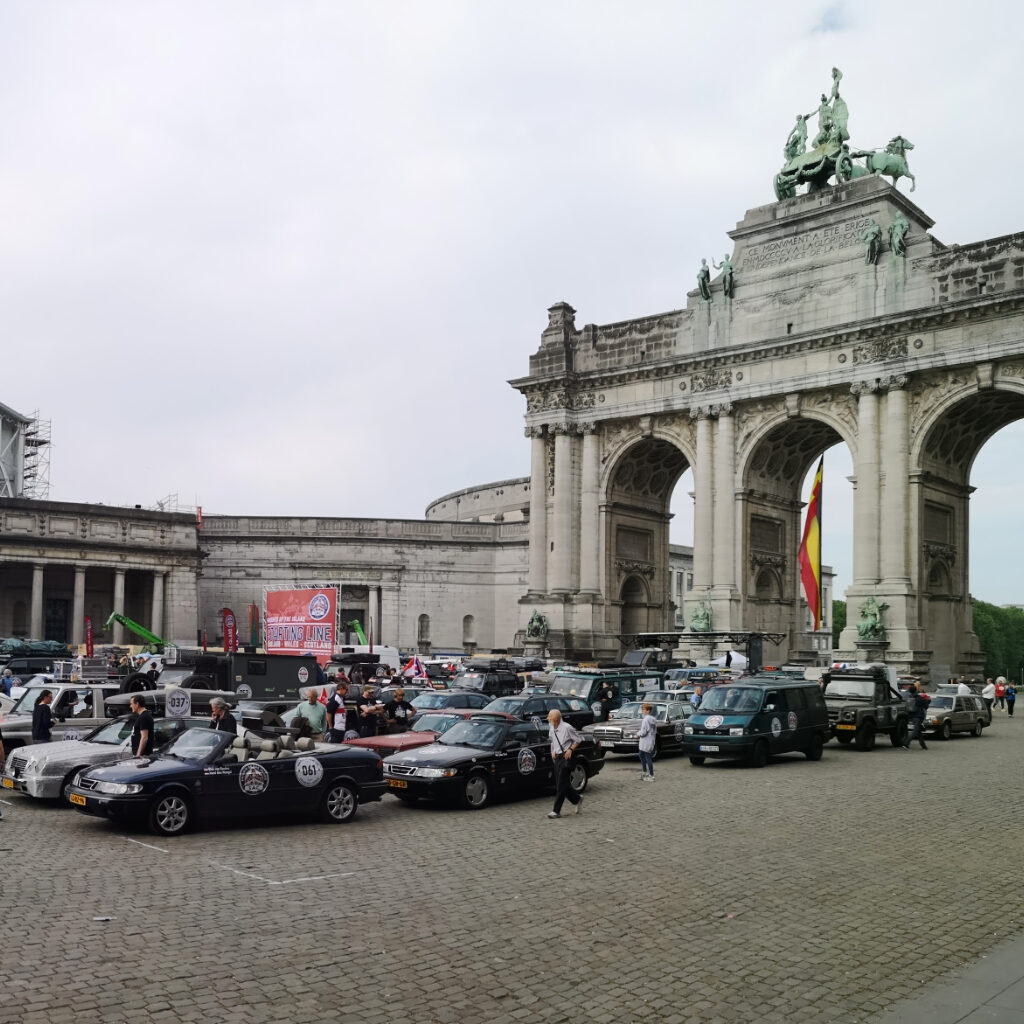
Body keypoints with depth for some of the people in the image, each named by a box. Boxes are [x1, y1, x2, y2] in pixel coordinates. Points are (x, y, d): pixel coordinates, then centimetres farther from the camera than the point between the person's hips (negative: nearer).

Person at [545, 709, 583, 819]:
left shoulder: (566, 728, -16)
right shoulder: (551, 728, 5)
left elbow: (578, 739, -6)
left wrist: (571, 750, -13)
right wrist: (553, 751, 10)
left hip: (565, 757, -8)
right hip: (556, 757, 8)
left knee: (561, 785, -8)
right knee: (559, 784, 11)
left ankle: (556, 811, -6)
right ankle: (577, 800, 32)